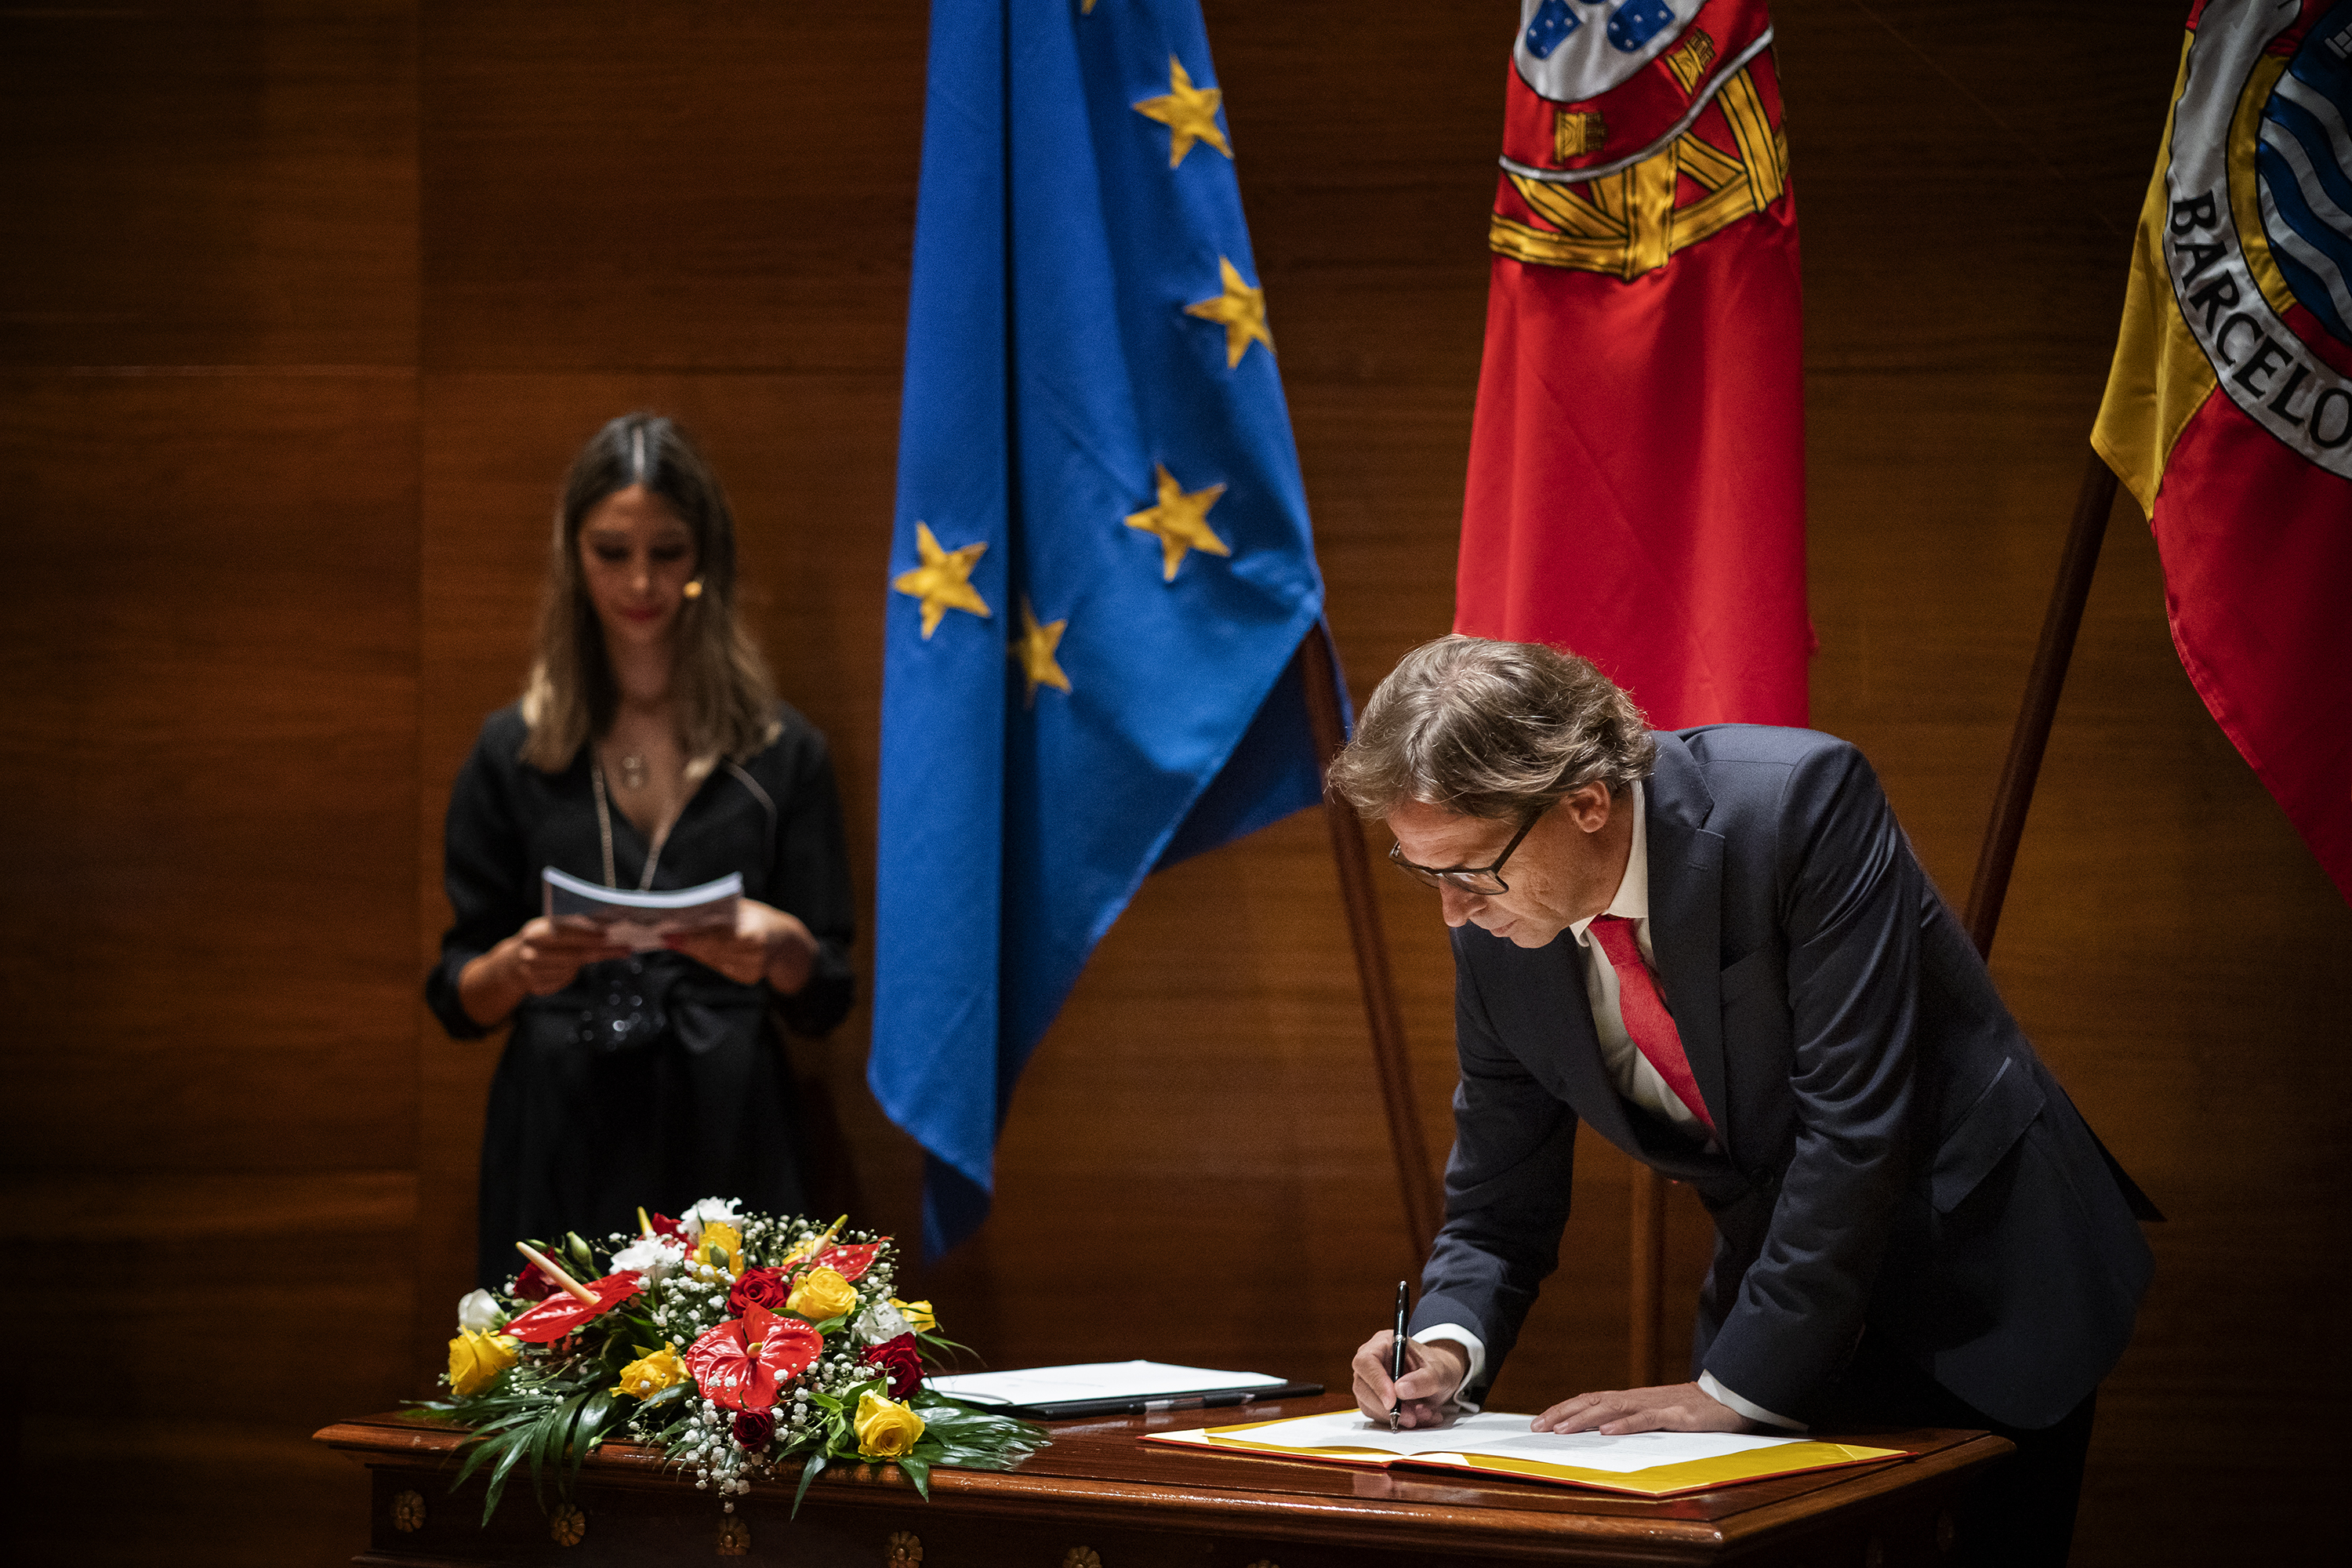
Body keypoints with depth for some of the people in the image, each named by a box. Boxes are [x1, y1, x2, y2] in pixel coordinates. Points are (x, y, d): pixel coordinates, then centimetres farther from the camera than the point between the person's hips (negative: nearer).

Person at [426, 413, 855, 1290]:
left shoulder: (781, 753, 8)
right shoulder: (514, 752, 8)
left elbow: (825, 1003, 7)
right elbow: (456, 1002, 8)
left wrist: (782, 951, -15)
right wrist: (516, 967, -13)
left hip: (726, 1150, 0)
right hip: (560, 1151, 0)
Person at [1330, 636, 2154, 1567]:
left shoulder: (1800, 801, -27)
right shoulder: (1496, 936, -9)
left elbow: (1854, 1120, -29)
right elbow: (1497, 1208, 2)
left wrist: (1731, 1387, -27)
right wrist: (1449, 1345, -20)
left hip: (1984, 1272, -4)